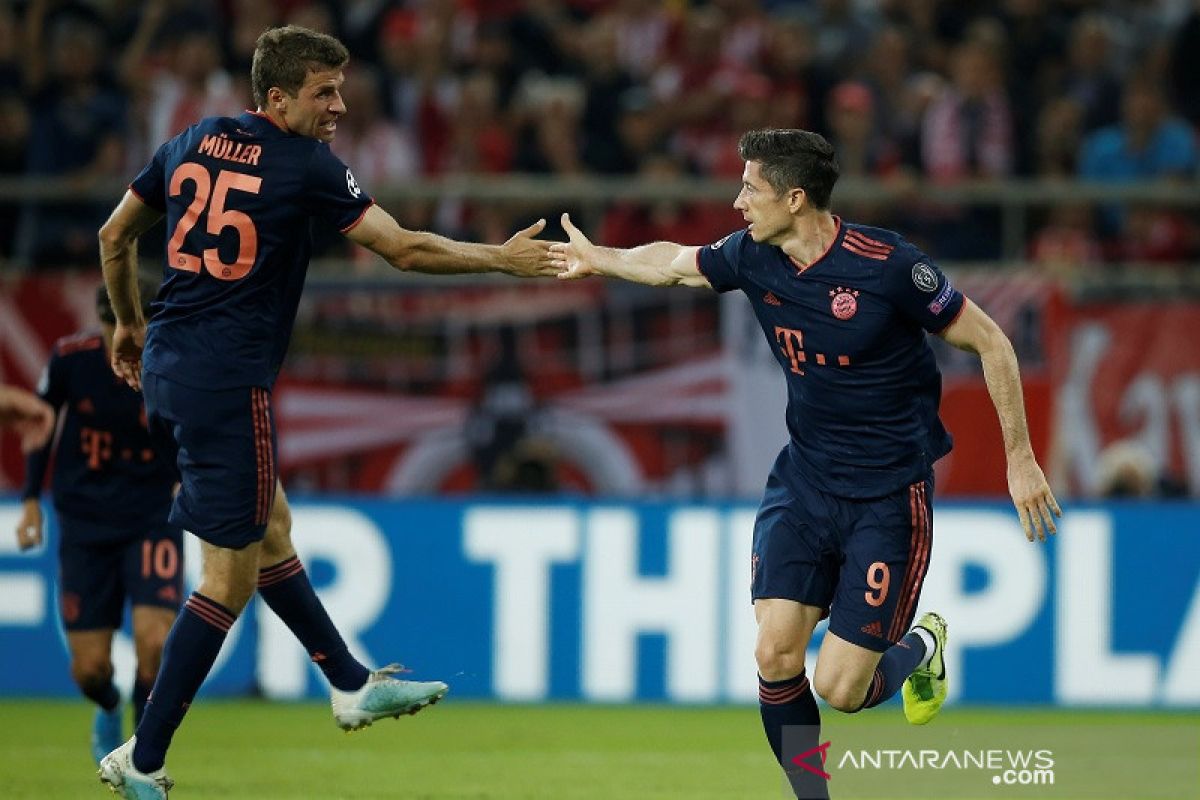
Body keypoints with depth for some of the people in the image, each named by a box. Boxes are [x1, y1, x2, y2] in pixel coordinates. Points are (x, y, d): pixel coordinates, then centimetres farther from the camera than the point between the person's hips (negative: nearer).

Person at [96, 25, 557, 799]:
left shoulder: (191, 145, 10)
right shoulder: (307, 167, -10)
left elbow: (115, 237, 20)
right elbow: (403, 248, -10)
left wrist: (130, 323, 35)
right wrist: (501, 259, 2)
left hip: (168, 366, 9)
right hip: (227, 385, -9)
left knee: (269, 528, 22)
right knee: (233, 574, -1)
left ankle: (353, 684, 33)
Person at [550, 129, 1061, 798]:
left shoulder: (888, 265, -20)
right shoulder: (753, 258, -4)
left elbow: (989, 341, -10)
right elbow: (676, 263, 20)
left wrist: (1020, 458, -10)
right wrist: (598, 259, 33)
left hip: (889, 495, -5)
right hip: (802, 483, 5)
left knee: (840, 689, -7)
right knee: (776, 656, -12)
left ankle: (919, 651, 27)